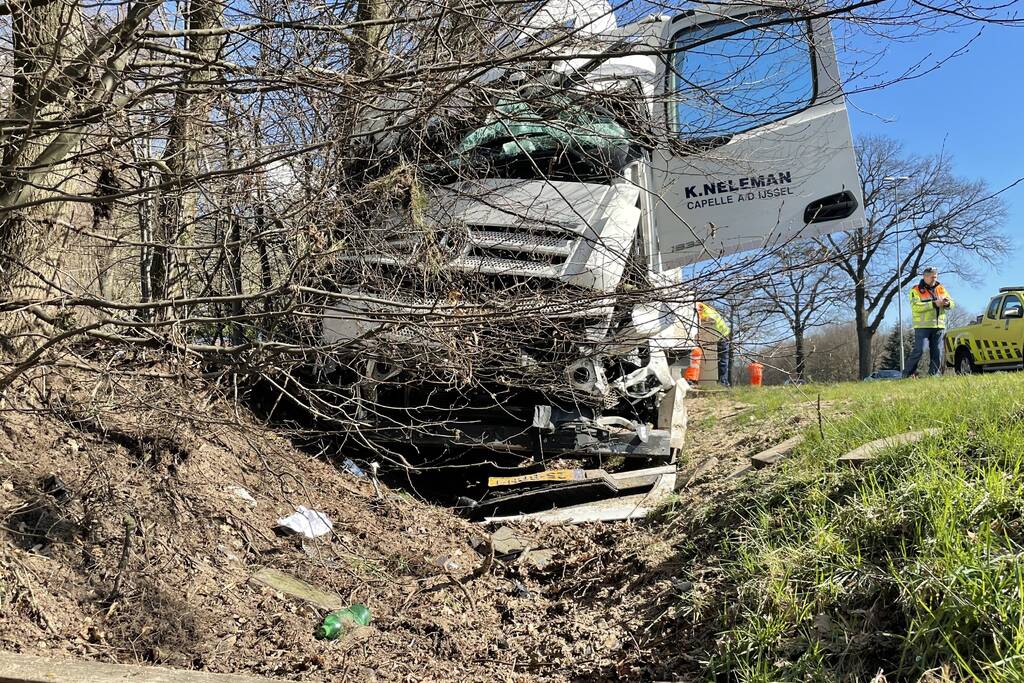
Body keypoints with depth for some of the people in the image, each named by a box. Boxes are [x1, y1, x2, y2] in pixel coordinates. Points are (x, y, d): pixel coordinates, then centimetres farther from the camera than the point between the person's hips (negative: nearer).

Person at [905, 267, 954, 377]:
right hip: (922, 326, -5)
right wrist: (934, 304, -22)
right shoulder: (916, 290, -1)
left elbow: (952, 303, 14)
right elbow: (915, 306, -16)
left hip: (939, 326, 5)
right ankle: (908, 373, -4)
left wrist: (947, 303, -11)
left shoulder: (941, 288, 16)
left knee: (937, 352, 5)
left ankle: (934, 374, 11)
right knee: (919, 350, -11)